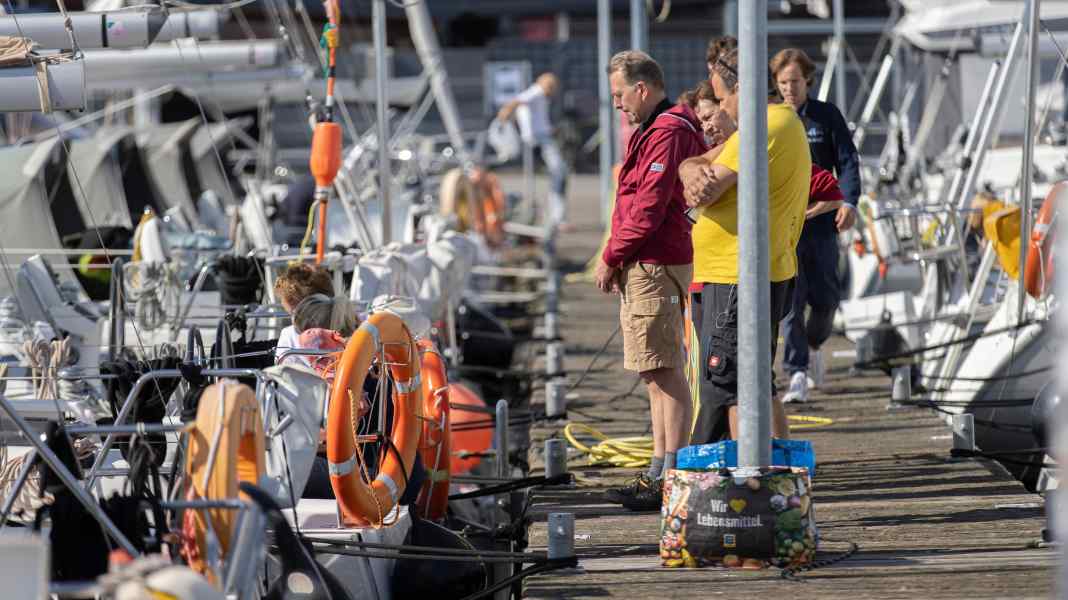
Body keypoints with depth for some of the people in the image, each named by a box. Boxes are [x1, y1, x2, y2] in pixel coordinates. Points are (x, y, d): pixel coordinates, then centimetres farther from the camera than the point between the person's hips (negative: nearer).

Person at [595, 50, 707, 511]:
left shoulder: (668, 132, -14)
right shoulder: (651, 131, 20)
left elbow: (649, 206, -19)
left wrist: (611, 258, -11)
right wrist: (617, 259, 13)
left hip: (655, 266, -11)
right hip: (644, 267, 11)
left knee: (664, 371, -10)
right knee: (657, 374, 12)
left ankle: (671, 478, -10)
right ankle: (660, 472, 17)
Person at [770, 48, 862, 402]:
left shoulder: (827, 116, 7)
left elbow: (847, 161, 5)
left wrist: (849, 202, -10)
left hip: (820, 222, 1)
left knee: (825, 297, 5)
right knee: (790, 300, -9)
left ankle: (813, 346, 35)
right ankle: (797, 375, -8)